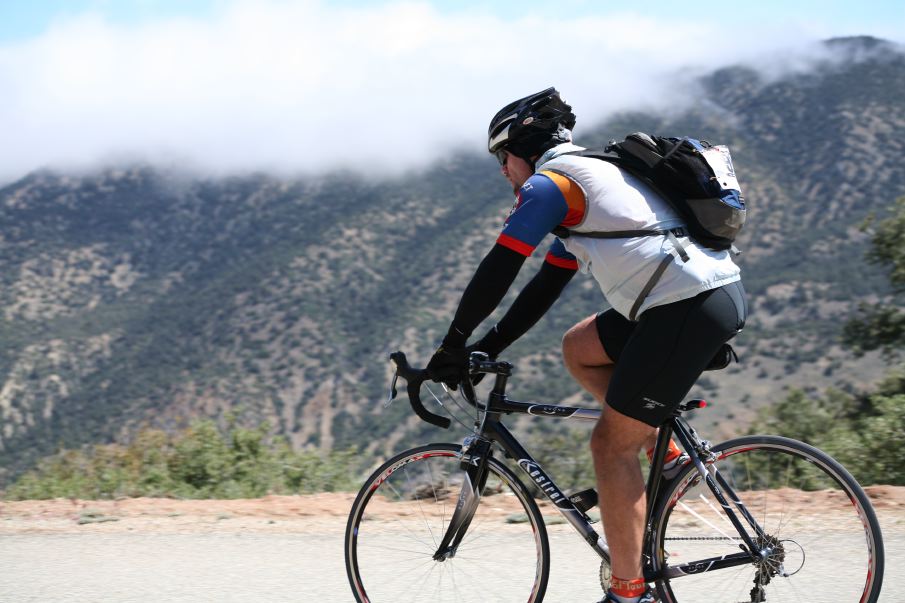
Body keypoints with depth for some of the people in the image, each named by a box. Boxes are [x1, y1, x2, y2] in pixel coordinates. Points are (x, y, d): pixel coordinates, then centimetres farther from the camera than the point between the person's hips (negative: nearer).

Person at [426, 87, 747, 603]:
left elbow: (498, 272, -5)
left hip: (689, 307, -9)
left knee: (611, 443, -2)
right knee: (579, 349, 23)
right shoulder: (592, 175, 26)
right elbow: (547, 284, 27)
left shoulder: (548, 184, -3)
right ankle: (666, 451, 18)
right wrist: (486, 349, 23)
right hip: (719, 293, 9)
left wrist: (454, 344, 6)